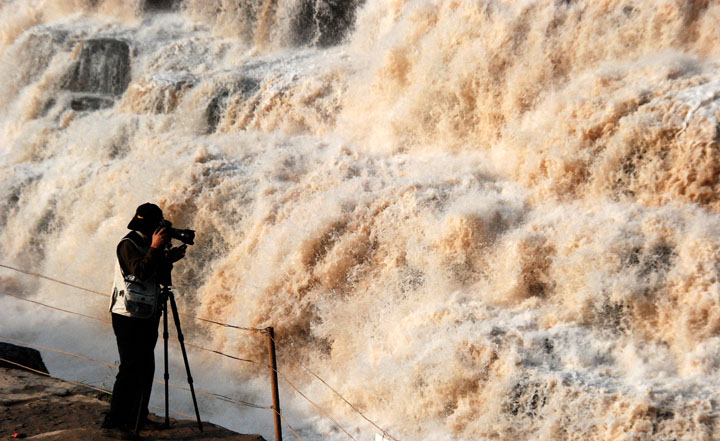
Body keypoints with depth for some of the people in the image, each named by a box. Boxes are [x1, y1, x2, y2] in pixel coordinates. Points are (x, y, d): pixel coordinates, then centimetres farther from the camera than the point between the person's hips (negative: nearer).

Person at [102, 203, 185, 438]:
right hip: (129, 317, -9)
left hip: (147, 316, 9)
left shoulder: (147, 245, 15)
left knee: (146, 368, 11)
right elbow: (139, 271, -26)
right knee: (130, 369, -10)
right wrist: (155, 249, -29)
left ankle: (138, 417, 20)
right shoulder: (128, 245, -11)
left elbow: (159, 276, 16)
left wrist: (168, 259, 1)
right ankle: (114, 422, -7)